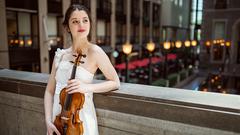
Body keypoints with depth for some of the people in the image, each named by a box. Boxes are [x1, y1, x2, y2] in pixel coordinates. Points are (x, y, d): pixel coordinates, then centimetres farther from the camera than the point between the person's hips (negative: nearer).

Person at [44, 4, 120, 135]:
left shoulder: (94, 51, -13)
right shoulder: (60, 54, 1)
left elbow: (115, 82, -6)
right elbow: (49, 91, 4)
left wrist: (87, 87, -19)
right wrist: (48, 121, -7)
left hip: (80, 120, -4)